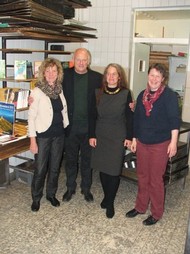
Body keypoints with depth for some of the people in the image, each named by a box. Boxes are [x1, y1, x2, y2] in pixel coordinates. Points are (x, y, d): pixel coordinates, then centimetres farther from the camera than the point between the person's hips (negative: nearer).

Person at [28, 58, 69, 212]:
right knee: (40, 169, 4)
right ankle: (36, 198, 25)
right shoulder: (37, 91, -11)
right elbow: (31, 117, -11)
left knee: (55, 167, 15)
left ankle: (51, 194, 34)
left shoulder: (60, 90, 3)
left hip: (59, 134, 5)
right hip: (43, 135, -4)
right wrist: (33, 140, -13)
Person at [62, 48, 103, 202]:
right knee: (70, 159, 14)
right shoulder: (65, 75, -1)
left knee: (87, 160, 14)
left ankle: (86, 189, 32)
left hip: (89, 127, 0)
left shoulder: (97, 78, -2)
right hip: (70, 126, 1)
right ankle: (70, 188, 33)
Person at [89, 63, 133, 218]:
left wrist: (129, 137, -5)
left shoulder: (125, 93, -4)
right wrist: (92, 135, -1)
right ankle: (107, 196, 30)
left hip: (118, 137, -2)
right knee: (102, 168, 10)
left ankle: (110, 202, 15)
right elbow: (93, 116, 4)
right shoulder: (99, 93, 2)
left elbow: (130, 117, -2)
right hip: (101, 136, 3)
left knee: (114, 170, 1)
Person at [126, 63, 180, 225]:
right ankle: (140, 207, 32)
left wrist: (173, 142, -19)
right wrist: (134, 139, 14)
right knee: (142, 177, 15)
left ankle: (156, 213, 21)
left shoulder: (169, 95, -10)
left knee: (155, 180, 4)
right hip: (142, 143, 5)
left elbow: (175, 120, -13)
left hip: (160, 144, -5)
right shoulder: (142, 95, 7)